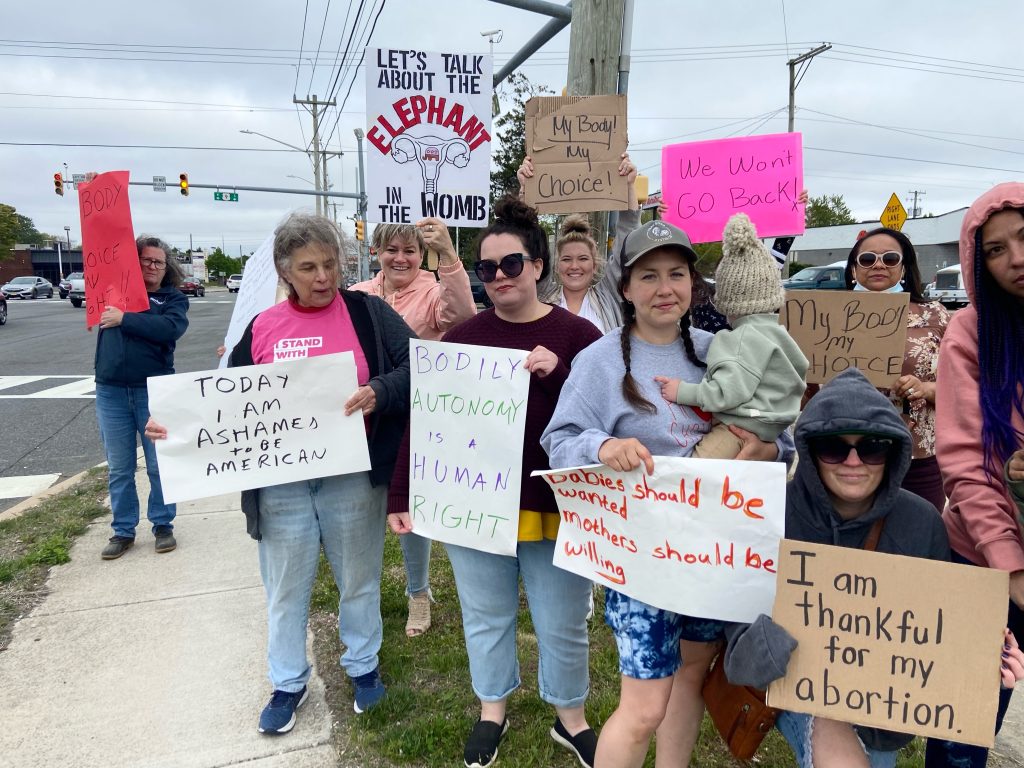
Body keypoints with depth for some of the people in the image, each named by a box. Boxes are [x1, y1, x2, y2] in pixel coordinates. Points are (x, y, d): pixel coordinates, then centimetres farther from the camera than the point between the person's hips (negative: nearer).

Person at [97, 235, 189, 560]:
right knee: (118, 467, 10)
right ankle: (123, 531, 22)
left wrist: (124, 319, -17)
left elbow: (170, 328, -17)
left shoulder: (173, 298, 1)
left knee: (160, 465, 7)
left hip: (154, 391, -3)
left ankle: (163, 526, 21)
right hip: (111, 391, 3)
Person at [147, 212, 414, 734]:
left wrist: (379, 391, -27)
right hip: (281, 483, 2)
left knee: (358, 577, 16)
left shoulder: (366, 312, -4)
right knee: (285, 587, 16)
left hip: (351, 477, -2)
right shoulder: (261, 327, 3)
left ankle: (363, 666, 40)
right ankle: (288, 682, 37)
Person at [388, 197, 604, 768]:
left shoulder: (577, 335, -6)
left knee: (563, 627, 15)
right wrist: (401, 496, -2)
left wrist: (557, 373, -25)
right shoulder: (463, 336, -1)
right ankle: (493, 711, 45)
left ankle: (571, 719, 41)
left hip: (554, 508, -1)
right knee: (486, 619, 19)